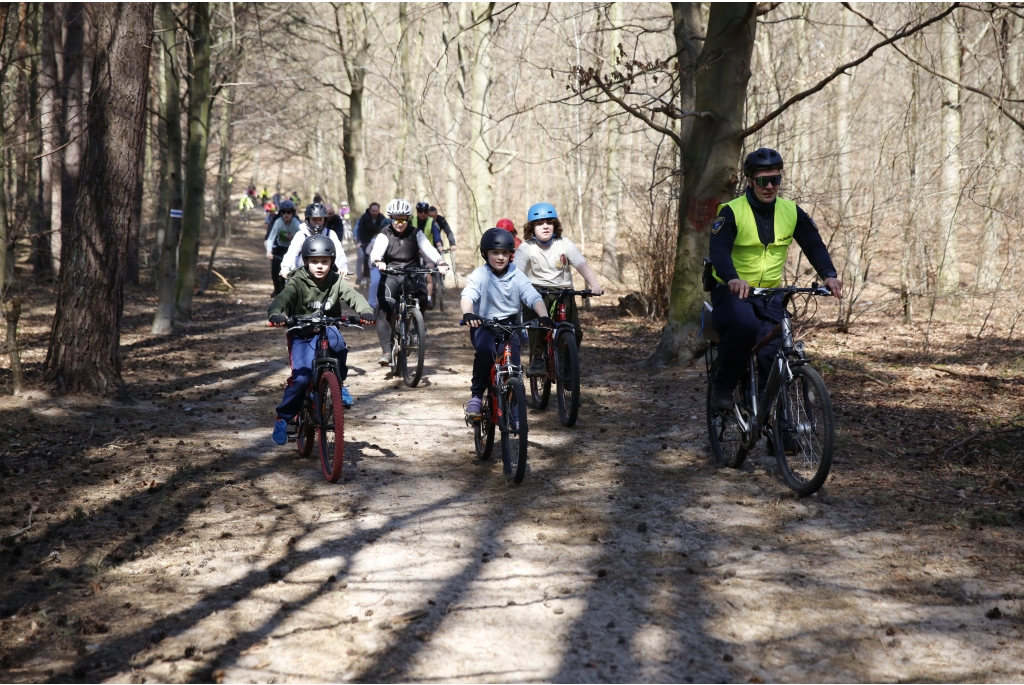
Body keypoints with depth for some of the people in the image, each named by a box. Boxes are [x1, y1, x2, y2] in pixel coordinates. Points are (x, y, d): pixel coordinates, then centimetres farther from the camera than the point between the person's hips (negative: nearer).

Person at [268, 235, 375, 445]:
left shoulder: (336, 282, -4)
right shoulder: (298, 282, -11)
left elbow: (354, 295, -20)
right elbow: (283, 297, -29)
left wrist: (366, 311, -43)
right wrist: (276, 314, -53)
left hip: (326, 331, 2)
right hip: (301, 335, -2)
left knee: (334, 336, -35)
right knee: (302, 377, -21)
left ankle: (338, 384, -12)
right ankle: (283, 418, 2)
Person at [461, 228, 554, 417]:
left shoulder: (517, 276, -3)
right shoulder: (480, 275, -10)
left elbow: (533, 297, -13)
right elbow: (467, 295, -26)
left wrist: (543, 316, -33)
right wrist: (467, 314, -49)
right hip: (483, 325, -3)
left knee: (513, 365, -14)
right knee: (485, 351, -32)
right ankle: (476, 396, -15)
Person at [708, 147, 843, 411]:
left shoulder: (791, 212, 2)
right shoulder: (732, 211, -12)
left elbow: (814, 244, 3)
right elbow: (719, 251, -24)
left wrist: (829, 275, -17)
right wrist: (733, 279, -44)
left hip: (769, 295, 4)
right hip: (732, 291, -4)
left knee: (773, 351, -17)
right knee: (744, 326, -35)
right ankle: (722, 386, -13)